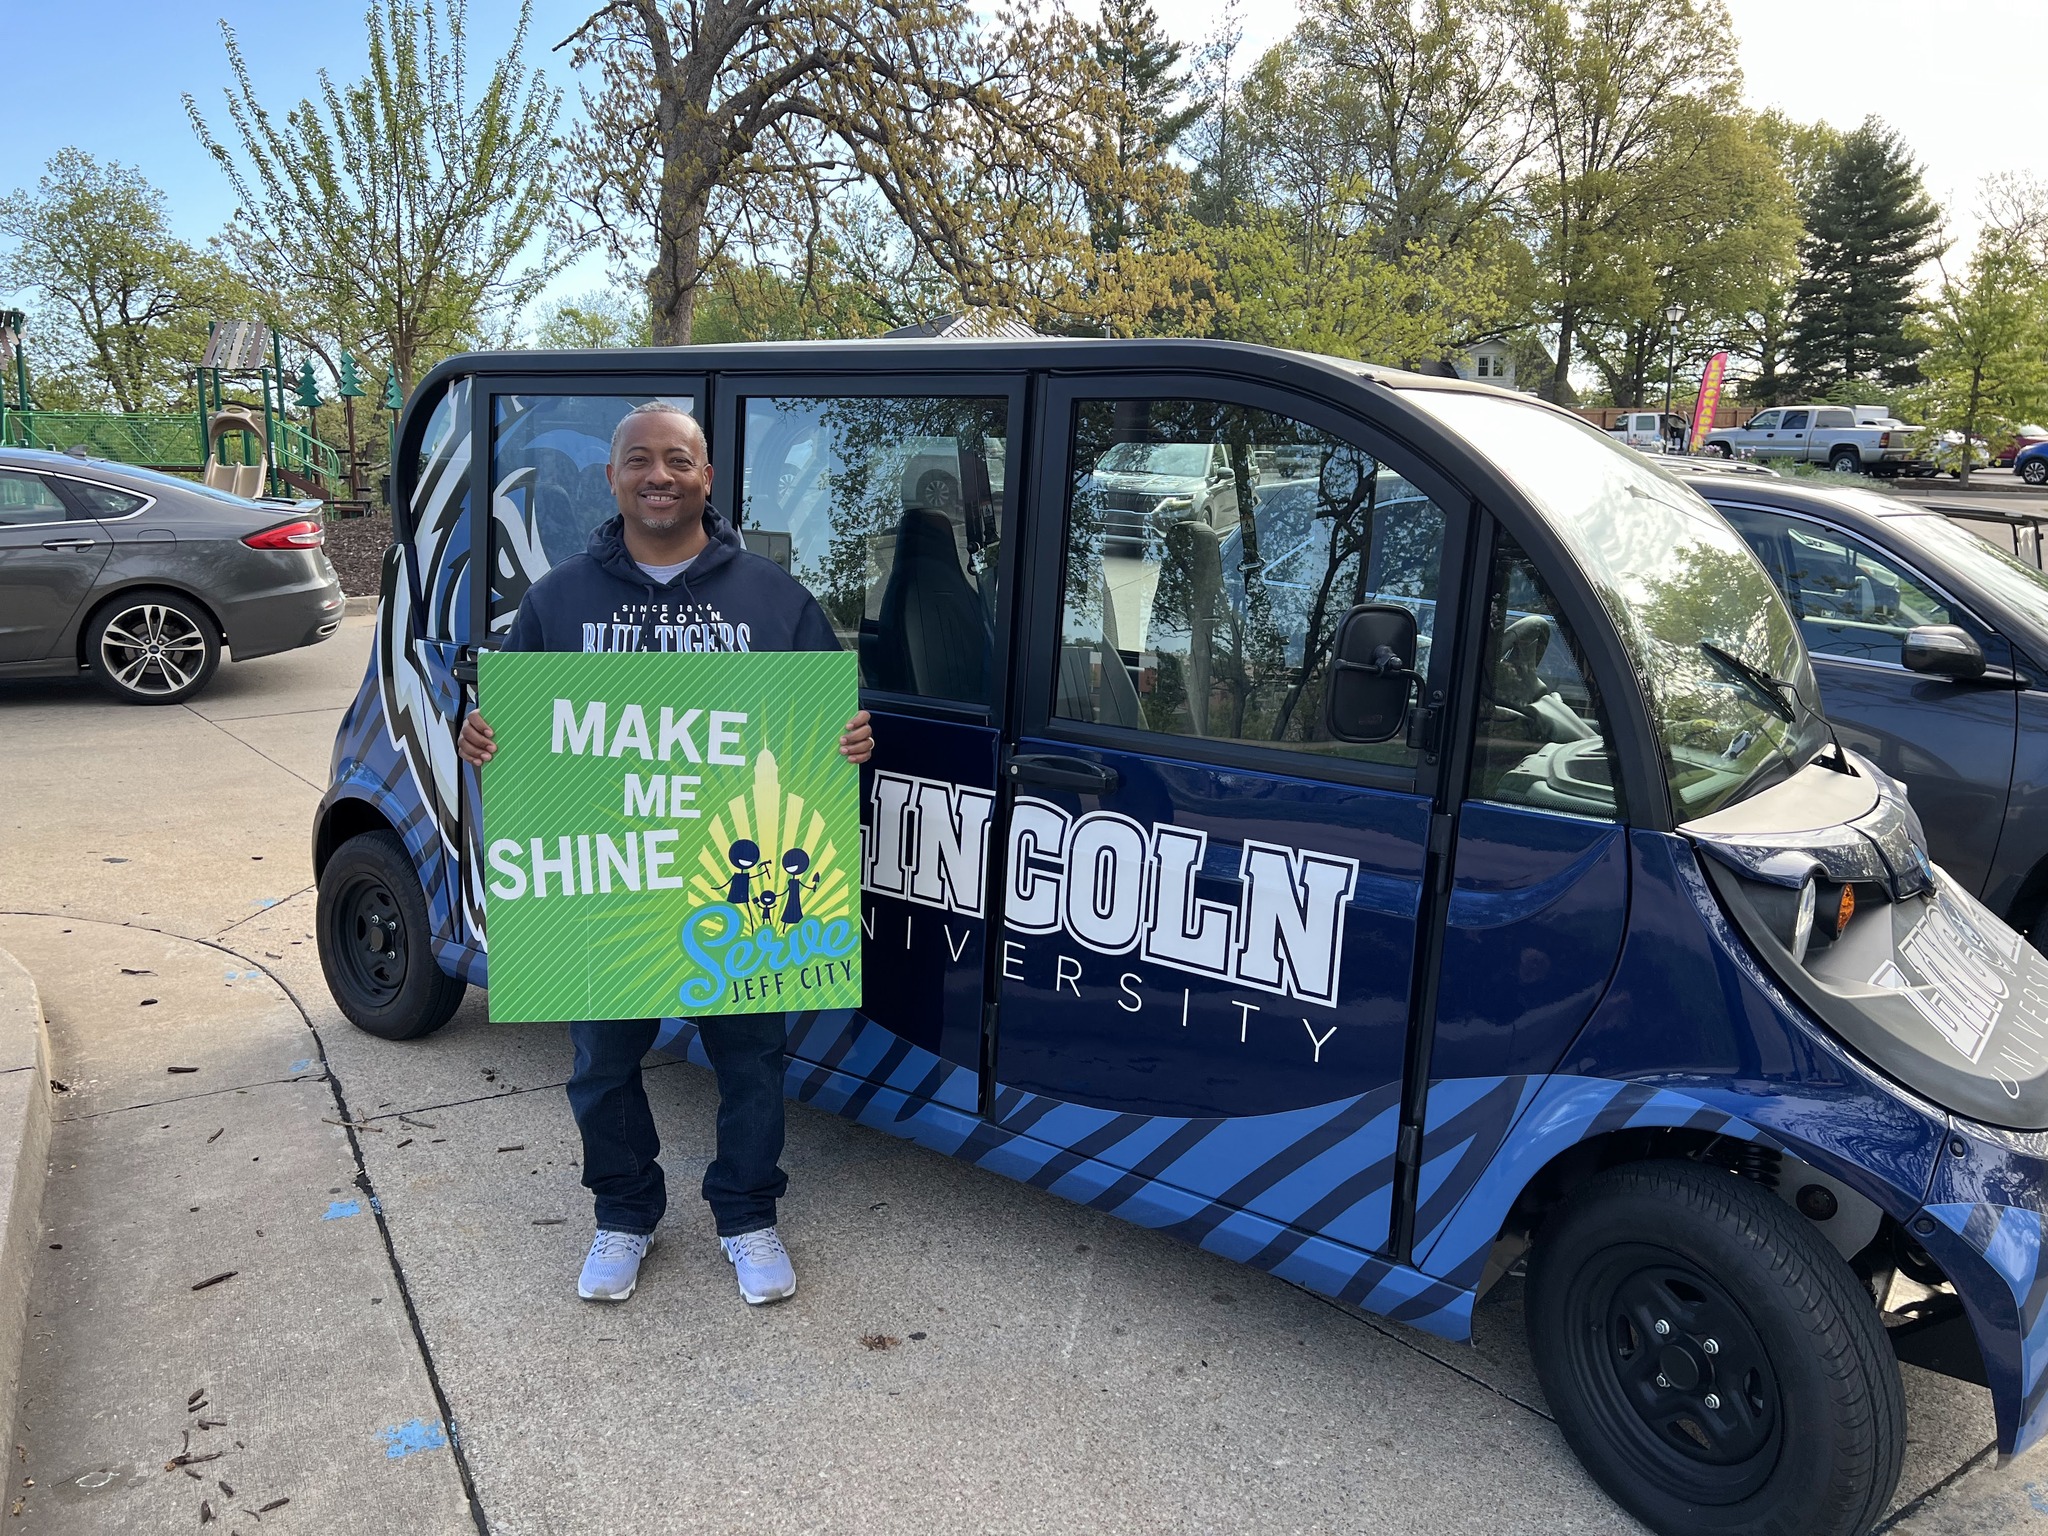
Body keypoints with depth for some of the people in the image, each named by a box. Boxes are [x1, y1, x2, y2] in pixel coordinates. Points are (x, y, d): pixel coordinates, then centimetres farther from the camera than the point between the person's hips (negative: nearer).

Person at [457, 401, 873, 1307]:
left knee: (750, 1057, 12)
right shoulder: (559, 598, 6)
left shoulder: (772, 596, 2)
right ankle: (623, 1216, 39)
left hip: (739, 882, -1)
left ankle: (747, 1217, 34)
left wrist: (851, 740, -19)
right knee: (604, 1061, 15)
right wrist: (481, 738, -13)